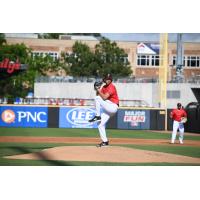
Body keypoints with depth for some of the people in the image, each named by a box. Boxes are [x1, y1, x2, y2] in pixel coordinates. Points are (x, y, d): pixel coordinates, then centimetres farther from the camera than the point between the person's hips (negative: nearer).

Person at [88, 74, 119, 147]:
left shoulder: (111, 87, -14)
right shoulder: (104, 87, 13)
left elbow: (104, 97, -24)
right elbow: (99, 95, 8)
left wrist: (98, 90, -19)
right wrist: (97, 90, -8)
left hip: (113, 107, -9)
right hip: (108, 108, 9)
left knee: (97, 99, -25)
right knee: (100, 124, 4)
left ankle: (97, 116, -18)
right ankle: (105, 141, 10)